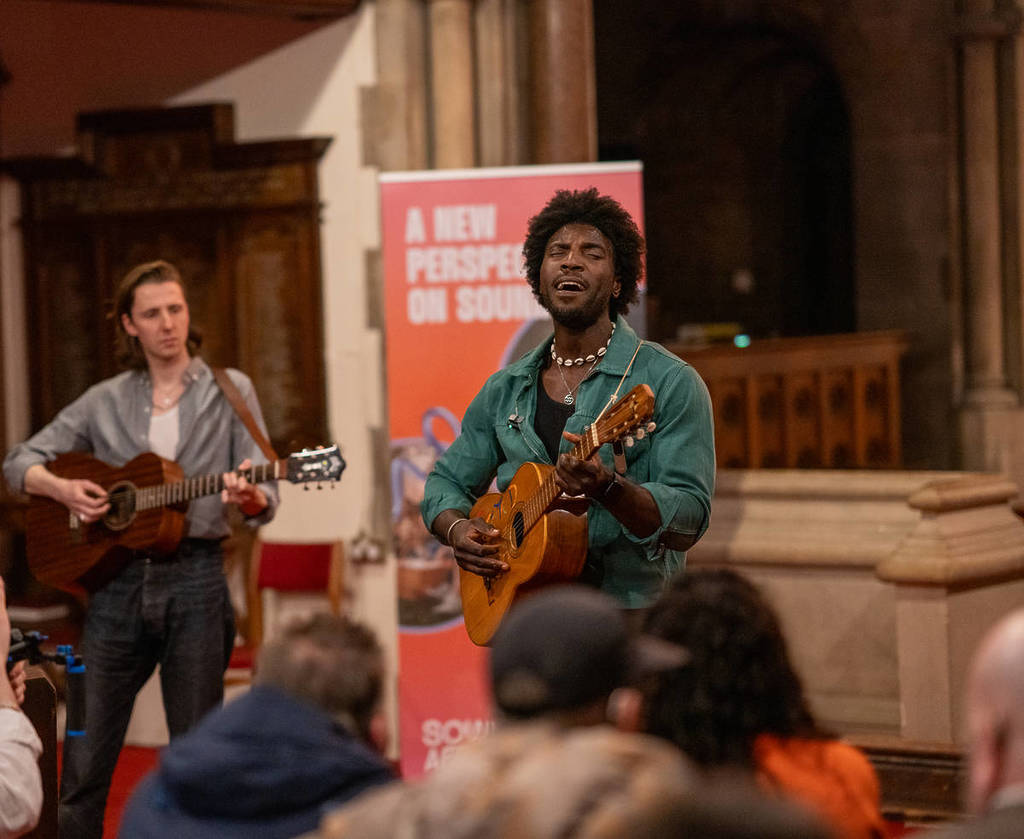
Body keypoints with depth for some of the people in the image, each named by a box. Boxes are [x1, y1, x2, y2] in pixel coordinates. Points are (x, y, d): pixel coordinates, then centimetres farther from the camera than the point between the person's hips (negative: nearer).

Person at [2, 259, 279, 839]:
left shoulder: (230, 391, 5)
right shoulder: (105, 402, 11)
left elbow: (265, 502, 0)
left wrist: (249, 498, -24)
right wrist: (62, 488, -7)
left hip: (196, 579, -2)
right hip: (116, 579, 2)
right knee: (84, 760, 0)